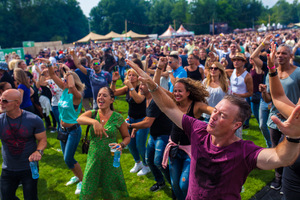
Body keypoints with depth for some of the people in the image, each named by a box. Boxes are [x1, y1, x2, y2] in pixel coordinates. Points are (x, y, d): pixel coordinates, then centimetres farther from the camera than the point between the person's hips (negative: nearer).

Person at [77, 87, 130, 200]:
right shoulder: (92, 114, -1)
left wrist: (122, 145, -16)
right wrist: (94, 122, -40)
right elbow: (79, 119, -22)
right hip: (93, 159, 2)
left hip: (110, 160, -1)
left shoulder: (118, 118, -5)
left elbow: (127, 136, 5)